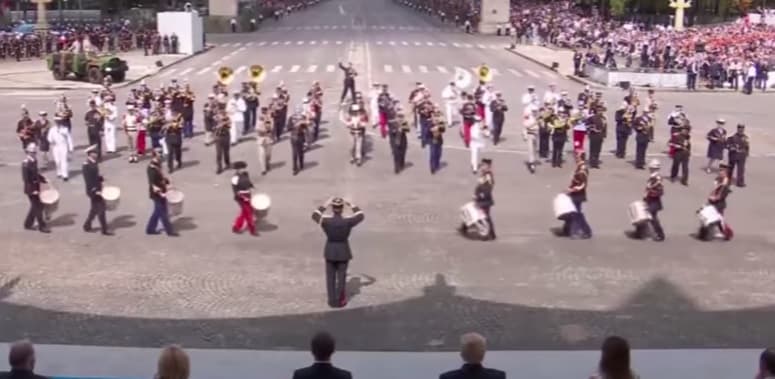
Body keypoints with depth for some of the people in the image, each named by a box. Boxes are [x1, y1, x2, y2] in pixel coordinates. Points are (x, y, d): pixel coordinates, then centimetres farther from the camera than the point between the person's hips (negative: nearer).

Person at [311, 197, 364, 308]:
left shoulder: (326, 220, -18)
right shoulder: (348, 221, -20)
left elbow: (314, 216, 4)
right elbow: (360, 216, 0)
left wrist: (324, 205, 8)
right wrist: (352, 205, 8)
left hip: (330, 251, 1)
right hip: (343, 252, -1)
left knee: (330, 277, 14)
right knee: (341, 277, 13)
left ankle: (332, 300, 21)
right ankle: (339, 301, 18)